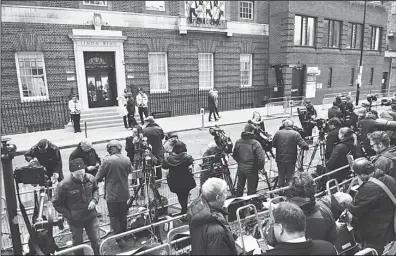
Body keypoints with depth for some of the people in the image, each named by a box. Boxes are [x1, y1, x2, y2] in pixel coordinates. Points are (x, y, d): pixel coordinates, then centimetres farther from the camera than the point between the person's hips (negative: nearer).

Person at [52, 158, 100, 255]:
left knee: (96, 241, 16)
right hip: (75, 220, -2)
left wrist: (94, 200, -8)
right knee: (78, 244, 19)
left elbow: (96, 189, 9)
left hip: (91, 216, 3)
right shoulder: (64, 185, -24)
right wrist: (69, 214, -14)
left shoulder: (90, 178, -13)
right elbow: (56, 203, -10)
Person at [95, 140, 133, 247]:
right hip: (124, 193, 4)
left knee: (114, 215, 10)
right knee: (123, 214, 21)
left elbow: (98, 177, -11)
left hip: (112, 194, -4)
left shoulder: (107, 160, -18)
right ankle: (124, 234, 36)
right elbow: (131, 170, 13)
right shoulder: (126, 160, -6)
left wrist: (100, 179, 11)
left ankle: (119, 238, 8)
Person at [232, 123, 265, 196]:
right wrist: (260, 167, -4)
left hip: (240, 168, 5)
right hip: (251, 169, -5)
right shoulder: (255, 144, -20)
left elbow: (234, 155, 5)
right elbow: (261, 158, -22)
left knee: (239, 187, 24)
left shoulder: (238, 142, -5)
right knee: (251, 189, 11)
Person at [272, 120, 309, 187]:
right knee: (290, 178, 13)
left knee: (281, 177, 17)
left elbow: (273, 145, 4)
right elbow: (304, 146, -16)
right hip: (291, 160, -2)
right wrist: (307, 146, 5)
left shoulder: (278, 133, -3)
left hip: (280, 160, 2)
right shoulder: (295, 134, -9)